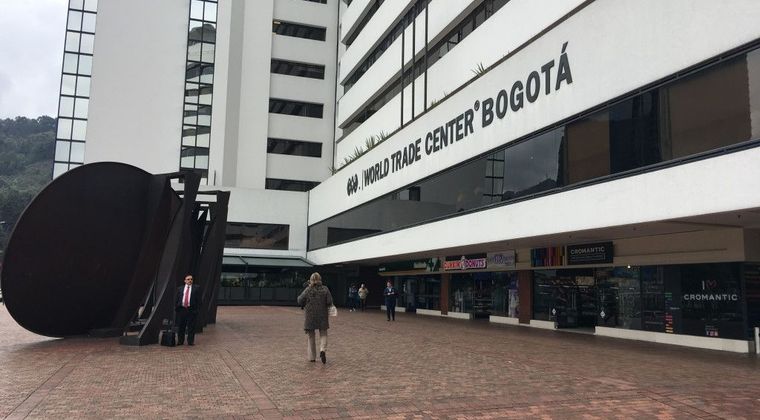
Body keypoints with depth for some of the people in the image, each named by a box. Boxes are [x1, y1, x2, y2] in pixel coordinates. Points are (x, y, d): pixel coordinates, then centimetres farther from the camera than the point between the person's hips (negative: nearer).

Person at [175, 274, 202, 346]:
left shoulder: (196, 288, 6)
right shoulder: (180, 288, 12)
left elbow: (199, 299, 1)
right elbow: (177, 299, 11)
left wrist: (197, 308, -7)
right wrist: (176, 308, 2)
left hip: (191, 310, -2)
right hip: (181, 309, 2)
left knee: (191, 327, 1)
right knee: (180, 327, 7)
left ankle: (190, 341, 9)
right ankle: (180, 341, 17)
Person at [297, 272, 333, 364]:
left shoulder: (307, 290, -5)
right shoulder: (325, 289, -3)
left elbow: (300, 301, -4)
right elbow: (329, 302, -8)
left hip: (309, 316, 0)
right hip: (322, 316, 0)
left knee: (311, 336, 12)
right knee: (323, 334, 10)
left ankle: (312, 357, 14)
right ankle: (323, 349, -17)